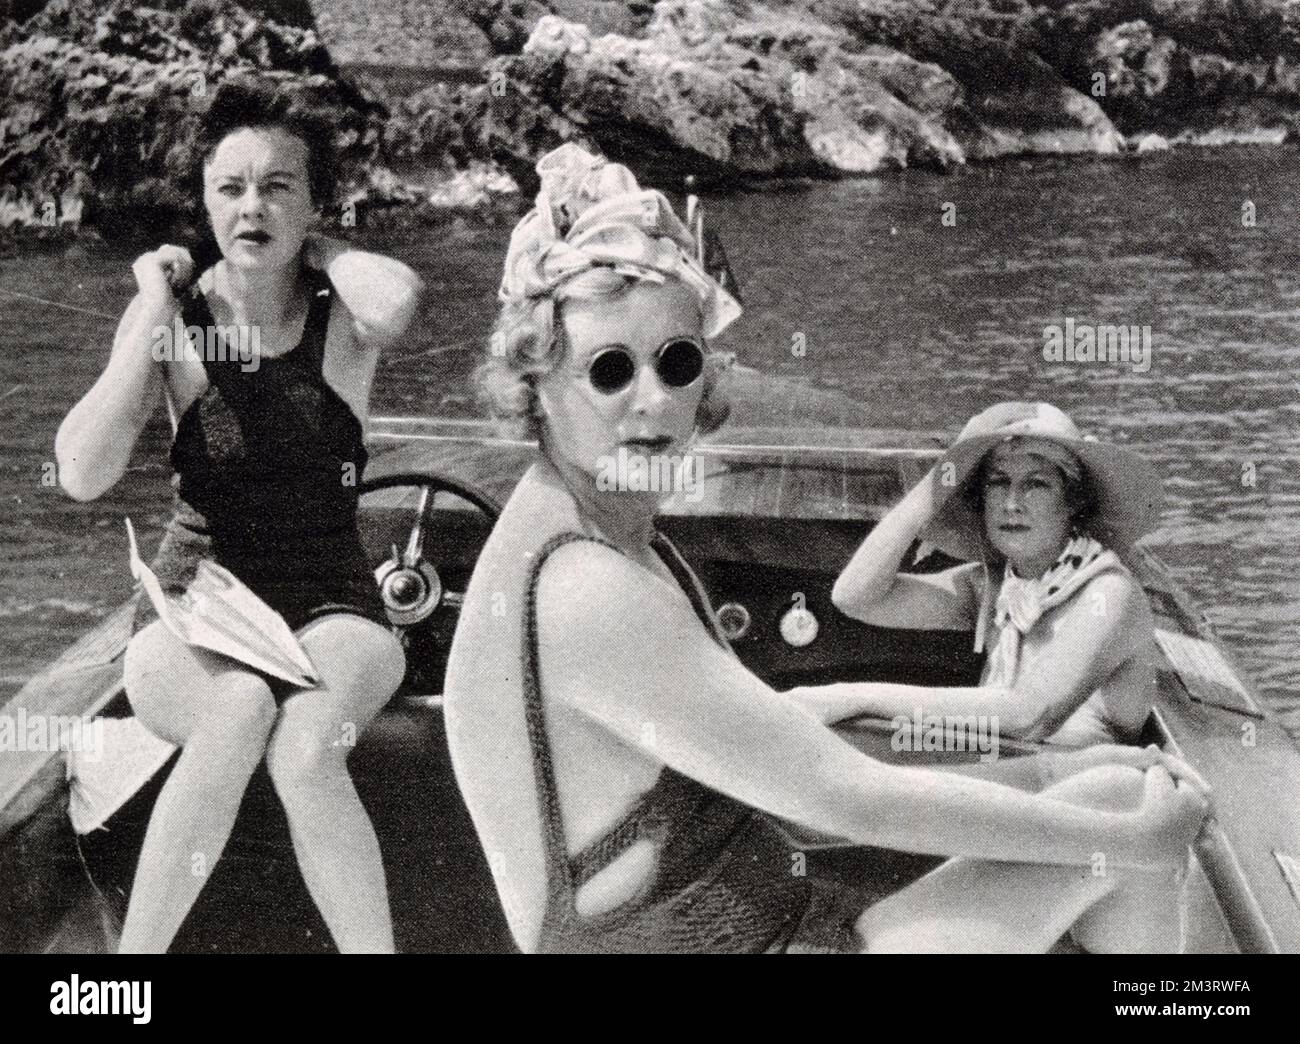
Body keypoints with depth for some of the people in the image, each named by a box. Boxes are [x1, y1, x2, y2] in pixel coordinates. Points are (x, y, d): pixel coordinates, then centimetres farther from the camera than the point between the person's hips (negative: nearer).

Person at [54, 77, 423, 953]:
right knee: (239, 708, -34)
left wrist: (315, 247, -9)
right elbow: (85, 476, -12)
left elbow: (399, 299, -29)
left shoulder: (342, 319, -2)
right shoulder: (174, 315, 0)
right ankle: (136, 953, -23)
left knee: (305, 745, -34)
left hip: (332, 610, 0)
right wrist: (154, 315, -11)